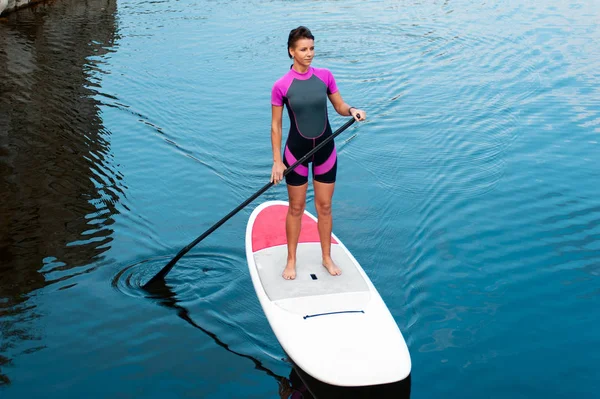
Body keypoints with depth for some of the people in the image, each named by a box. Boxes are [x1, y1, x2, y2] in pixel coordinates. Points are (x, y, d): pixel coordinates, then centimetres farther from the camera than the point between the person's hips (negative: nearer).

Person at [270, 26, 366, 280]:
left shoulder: (325, 76, -5)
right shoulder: (281, 86, -12)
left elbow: (339, 106, 6)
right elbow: (276, 125, -7)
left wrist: (352, 111, -18)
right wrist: (277, 161, -10)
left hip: (325, 149, 2)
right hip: (296, 151, -2)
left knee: (324, 207, 13)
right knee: (296, 208, 10)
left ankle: (327, 257, 30)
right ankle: (291, 260, 26)